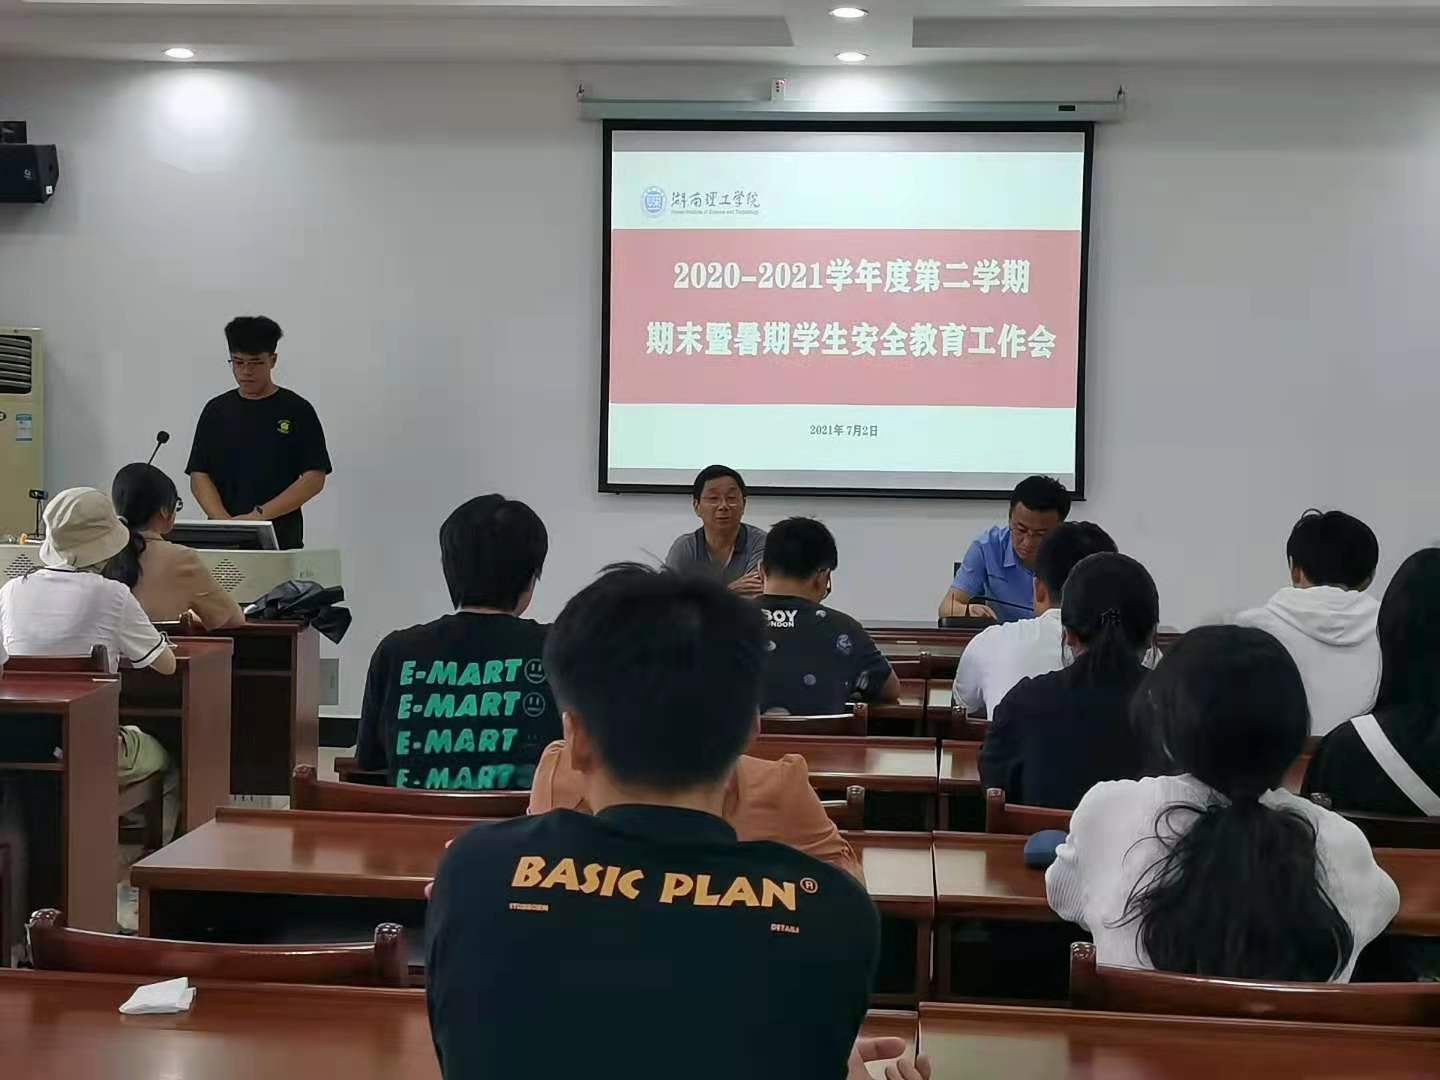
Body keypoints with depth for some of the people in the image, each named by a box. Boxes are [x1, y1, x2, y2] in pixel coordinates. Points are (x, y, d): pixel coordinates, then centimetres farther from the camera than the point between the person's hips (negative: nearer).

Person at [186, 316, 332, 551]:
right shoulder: (216, 411, 8)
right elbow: (199, 476, 4)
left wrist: (260, 514, -15)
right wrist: (224, 521, -14)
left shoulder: (297, 411, -1)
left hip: (281, 542, -2)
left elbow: (314, 478, -6)